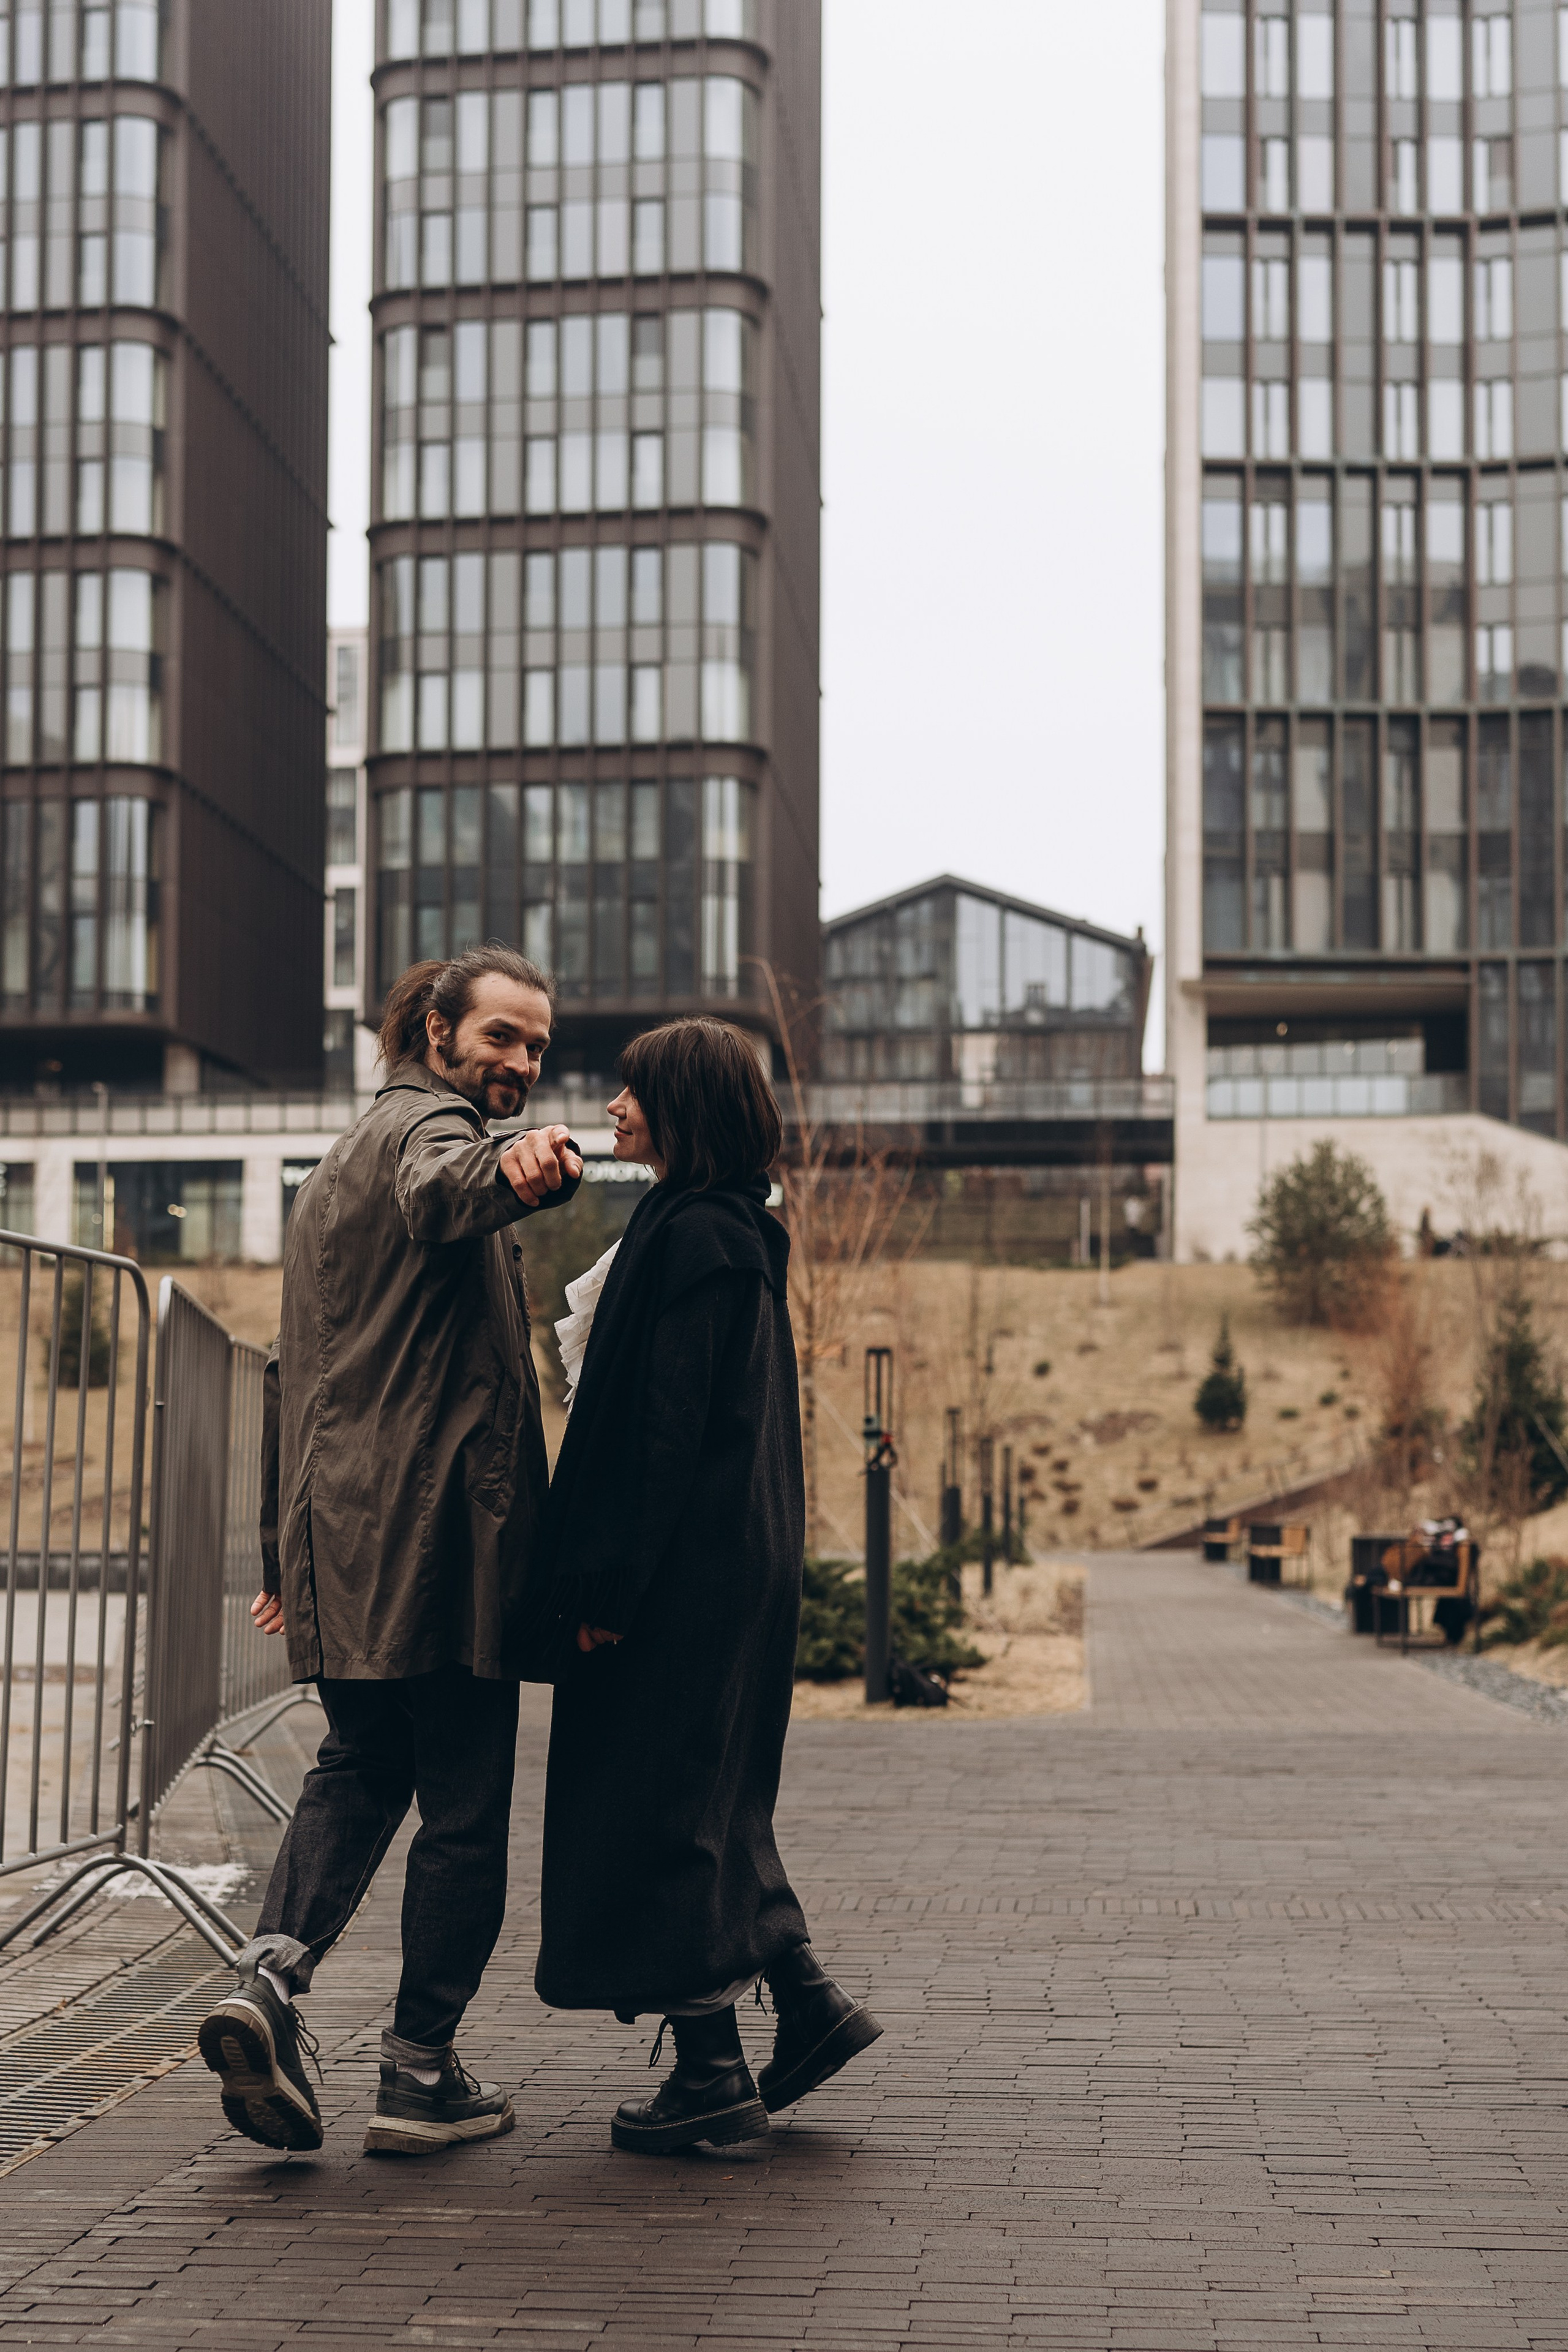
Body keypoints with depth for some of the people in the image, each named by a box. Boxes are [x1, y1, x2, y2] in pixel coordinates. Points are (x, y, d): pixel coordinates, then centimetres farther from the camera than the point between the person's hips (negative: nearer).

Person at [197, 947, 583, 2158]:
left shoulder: (337, 1167, 24)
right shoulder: (425, 1124, -6)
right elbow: (439, 1191, -33)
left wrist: (285, 1547, 30)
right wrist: (513, 1169, -56)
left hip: (340, 1531, 9)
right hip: (443, 1525, -9)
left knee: (360, 1767, 18)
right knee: (464, 1806, 1)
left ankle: (271, 1970, -3)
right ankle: (422, 2072, 6)